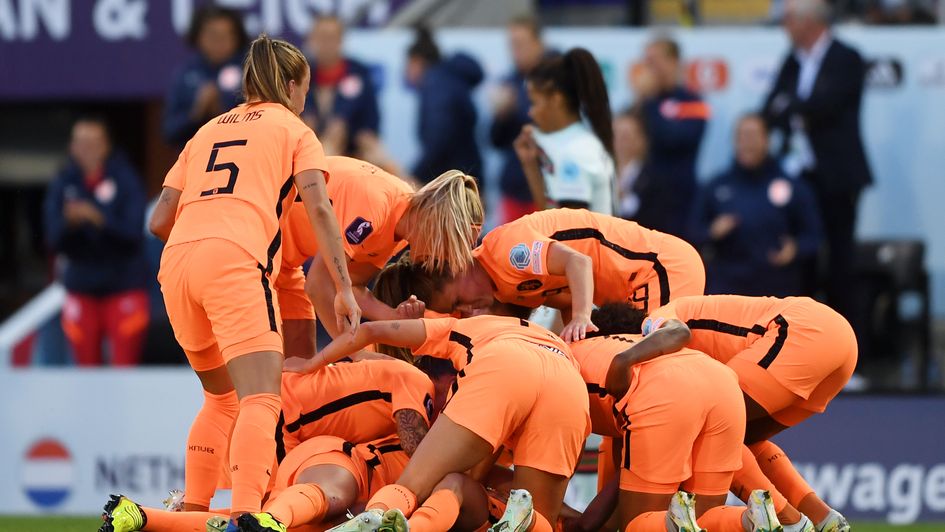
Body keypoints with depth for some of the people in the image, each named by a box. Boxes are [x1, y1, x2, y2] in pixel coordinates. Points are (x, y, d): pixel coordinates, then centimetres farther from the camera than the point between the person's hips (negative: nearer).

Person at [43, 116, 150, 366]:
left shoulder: (125, 179, -6)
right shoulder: (63, 185, 1)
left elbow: (133, 231, -15)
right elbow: (54, 240, -6)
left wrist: (99, 219, -31)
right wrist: (68, 222, -27)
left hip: (123, 286, -2)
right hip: (81, 289, 2)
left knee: (125, 370, -5)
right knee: (87, 368, 5)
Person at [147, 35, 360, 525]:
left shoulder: (207, 131, 30)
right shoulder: (294, 130, 17)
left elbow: (160, 221, 23)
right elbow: (318, 209, 1)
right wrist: (344, 290, -3)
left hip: (176, 263, 6)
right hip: (235, 262, -6)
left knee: (222, 399, 24)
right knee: (261, 399, -16)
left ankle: (191, 509, 20)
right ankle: (246, 514, -37)